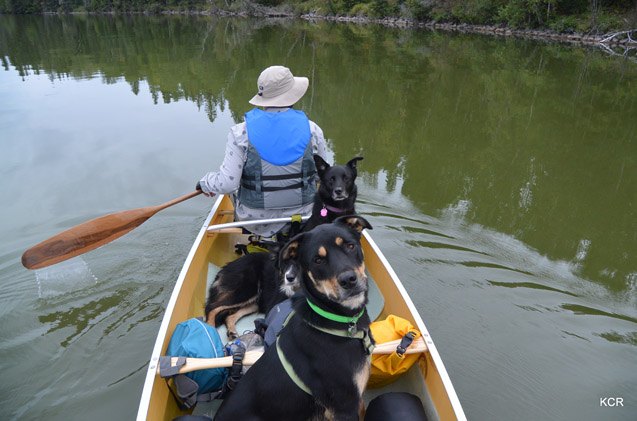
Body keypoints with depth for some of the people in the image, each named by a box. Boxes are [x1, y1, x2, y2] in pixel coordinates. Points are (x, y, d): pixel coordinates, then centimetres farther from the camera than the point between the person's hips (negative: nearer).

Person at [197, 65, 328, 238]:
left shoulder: (241, 133, -15)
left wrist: (205, 182, 5)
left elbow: (227, 184, -18)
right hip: (301, 217, 2)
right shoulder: (312, 129, -10)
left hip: (255, 222, -1)